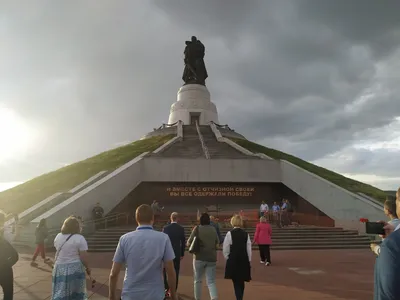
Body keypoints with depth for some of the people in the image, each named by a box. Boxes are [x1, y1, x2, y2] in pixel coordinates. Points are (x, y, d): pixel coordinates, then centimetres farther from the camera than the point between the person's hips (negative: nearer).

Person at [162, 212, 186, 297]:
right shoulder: (181, 229, -5)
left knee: (166, 271, 13)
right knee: (175, 272, 7)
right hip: (177, 253, 0)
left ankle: (167, 289, 16)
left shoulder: (165, 228, -8)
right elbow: (183, 242, 0)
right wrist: (182, 254, 9)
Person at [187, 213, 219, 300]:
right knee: (211, 282, 4)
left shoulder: (197, 228, -4)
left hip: (199, 258, -2)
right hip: (212, 258, 2)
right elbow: (217, 244, 15)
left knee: (198, 280, 14)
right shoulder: (213, 229, 6)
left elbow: (189, 243, -3)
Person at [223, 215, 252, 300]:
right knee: (241, 282, 18)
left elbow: (225, 249, -7)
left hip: (233, 260, -3)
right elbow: (249, 248, 2)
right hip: (244, 260, 3)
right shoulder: (246, 234, 1)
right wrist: (249, 260, 9)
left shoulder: (230, 233, -8)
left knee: (236, 282, 5)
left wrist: (227, 258, 7)